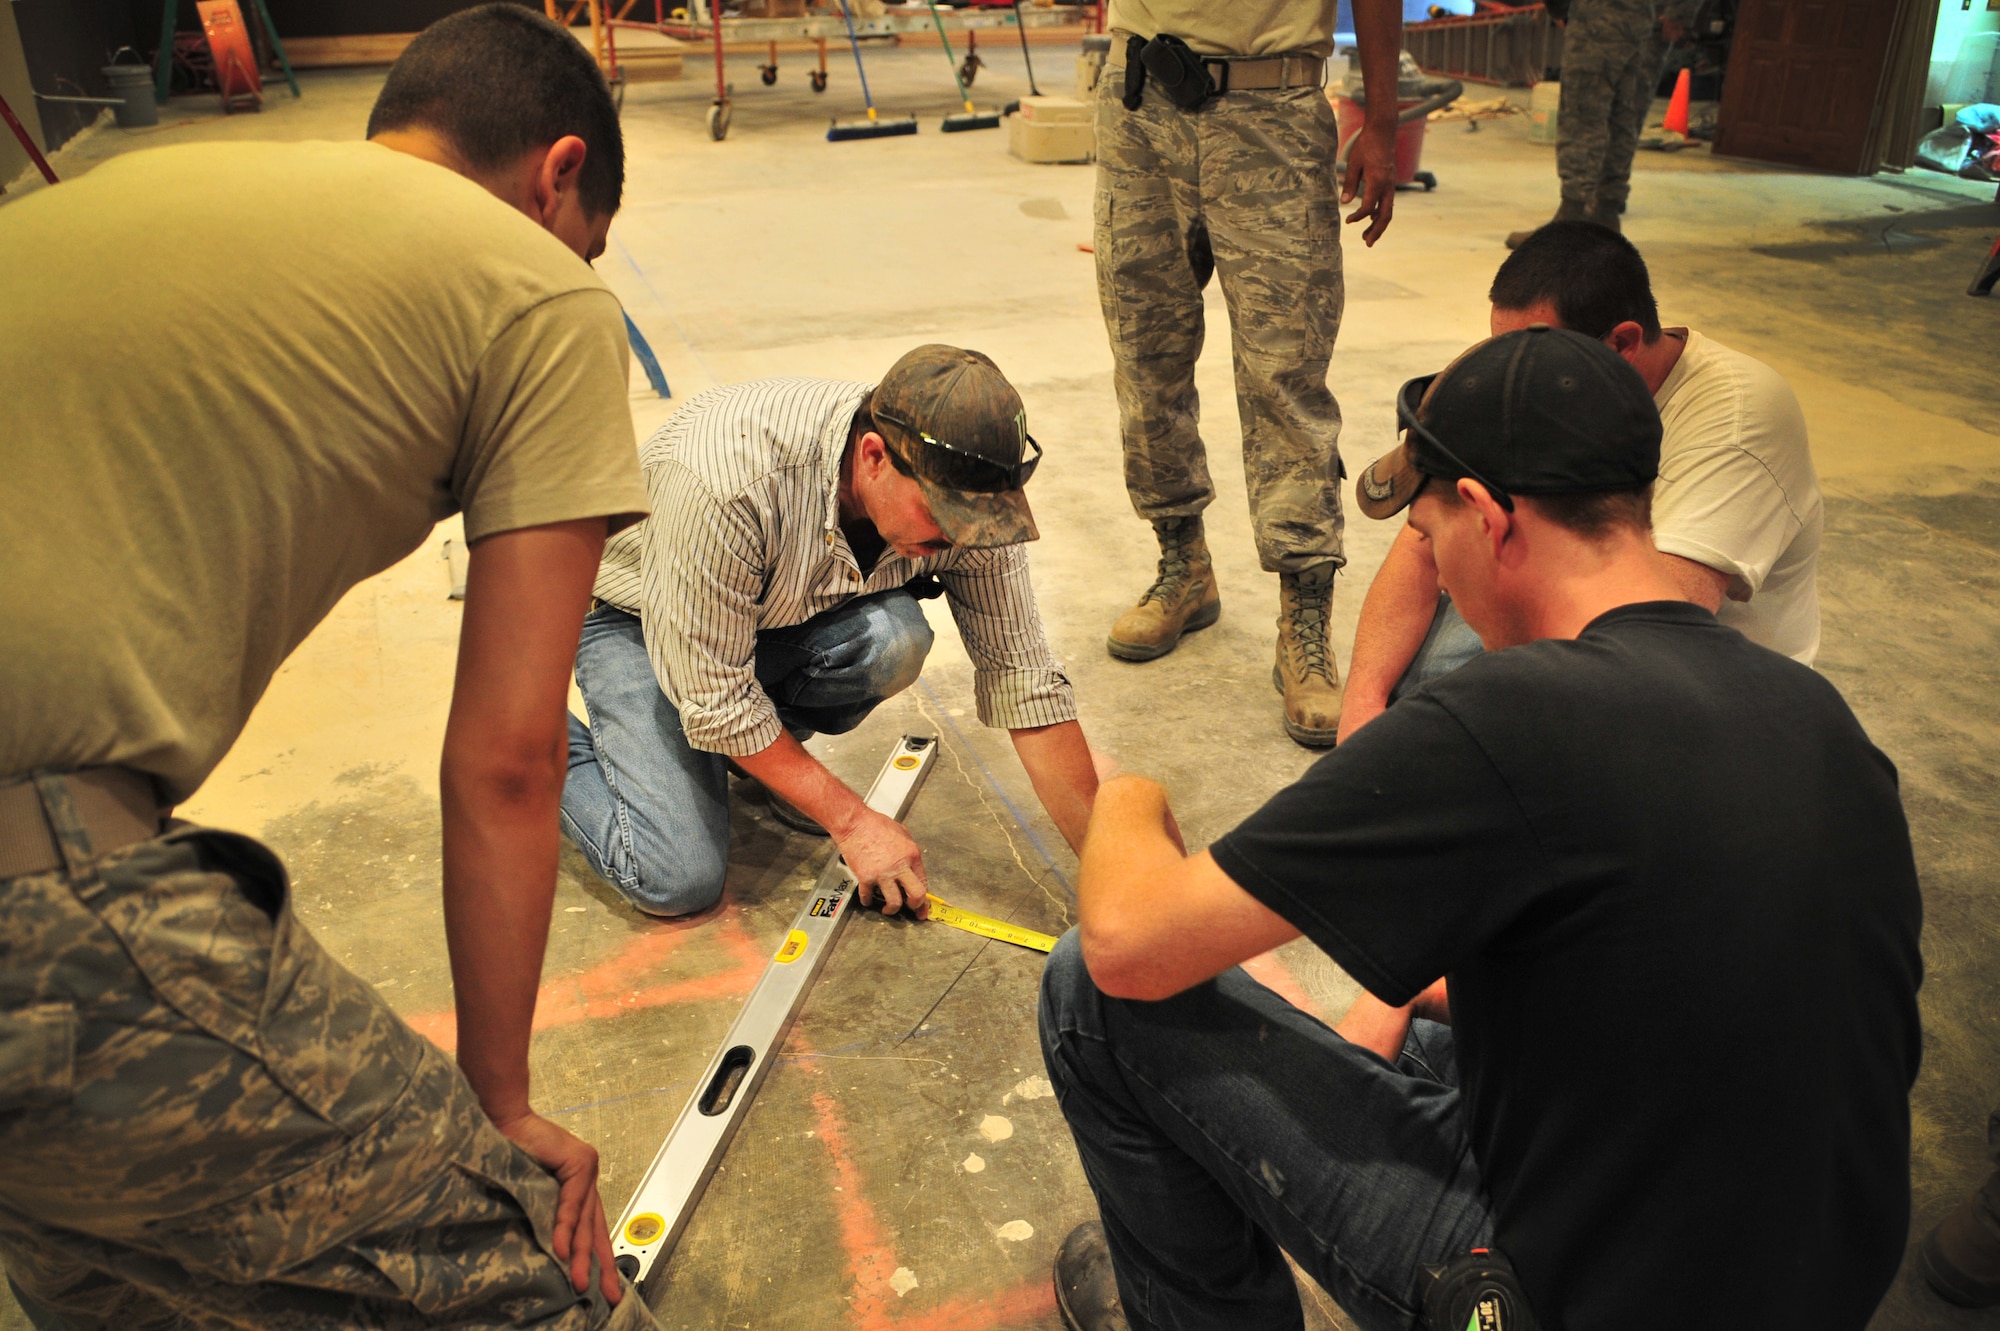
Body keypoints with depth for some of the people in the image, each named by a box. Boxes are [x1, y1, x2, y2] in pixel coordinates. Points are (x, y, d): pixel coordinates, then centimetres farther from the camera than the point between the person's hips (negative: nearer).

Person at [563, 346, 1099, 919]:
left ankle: (761, 750, 2)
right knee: (680, 881, -19)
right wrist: (851, 820, -23)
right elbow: (716, 697, -30)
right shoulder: (727, 479, -39)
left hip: (789, 612, 5)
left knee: (893, 636, -29)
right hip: (638, 620, -4)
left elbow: (1023, 676, -19)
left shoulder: (961, 487, -24)